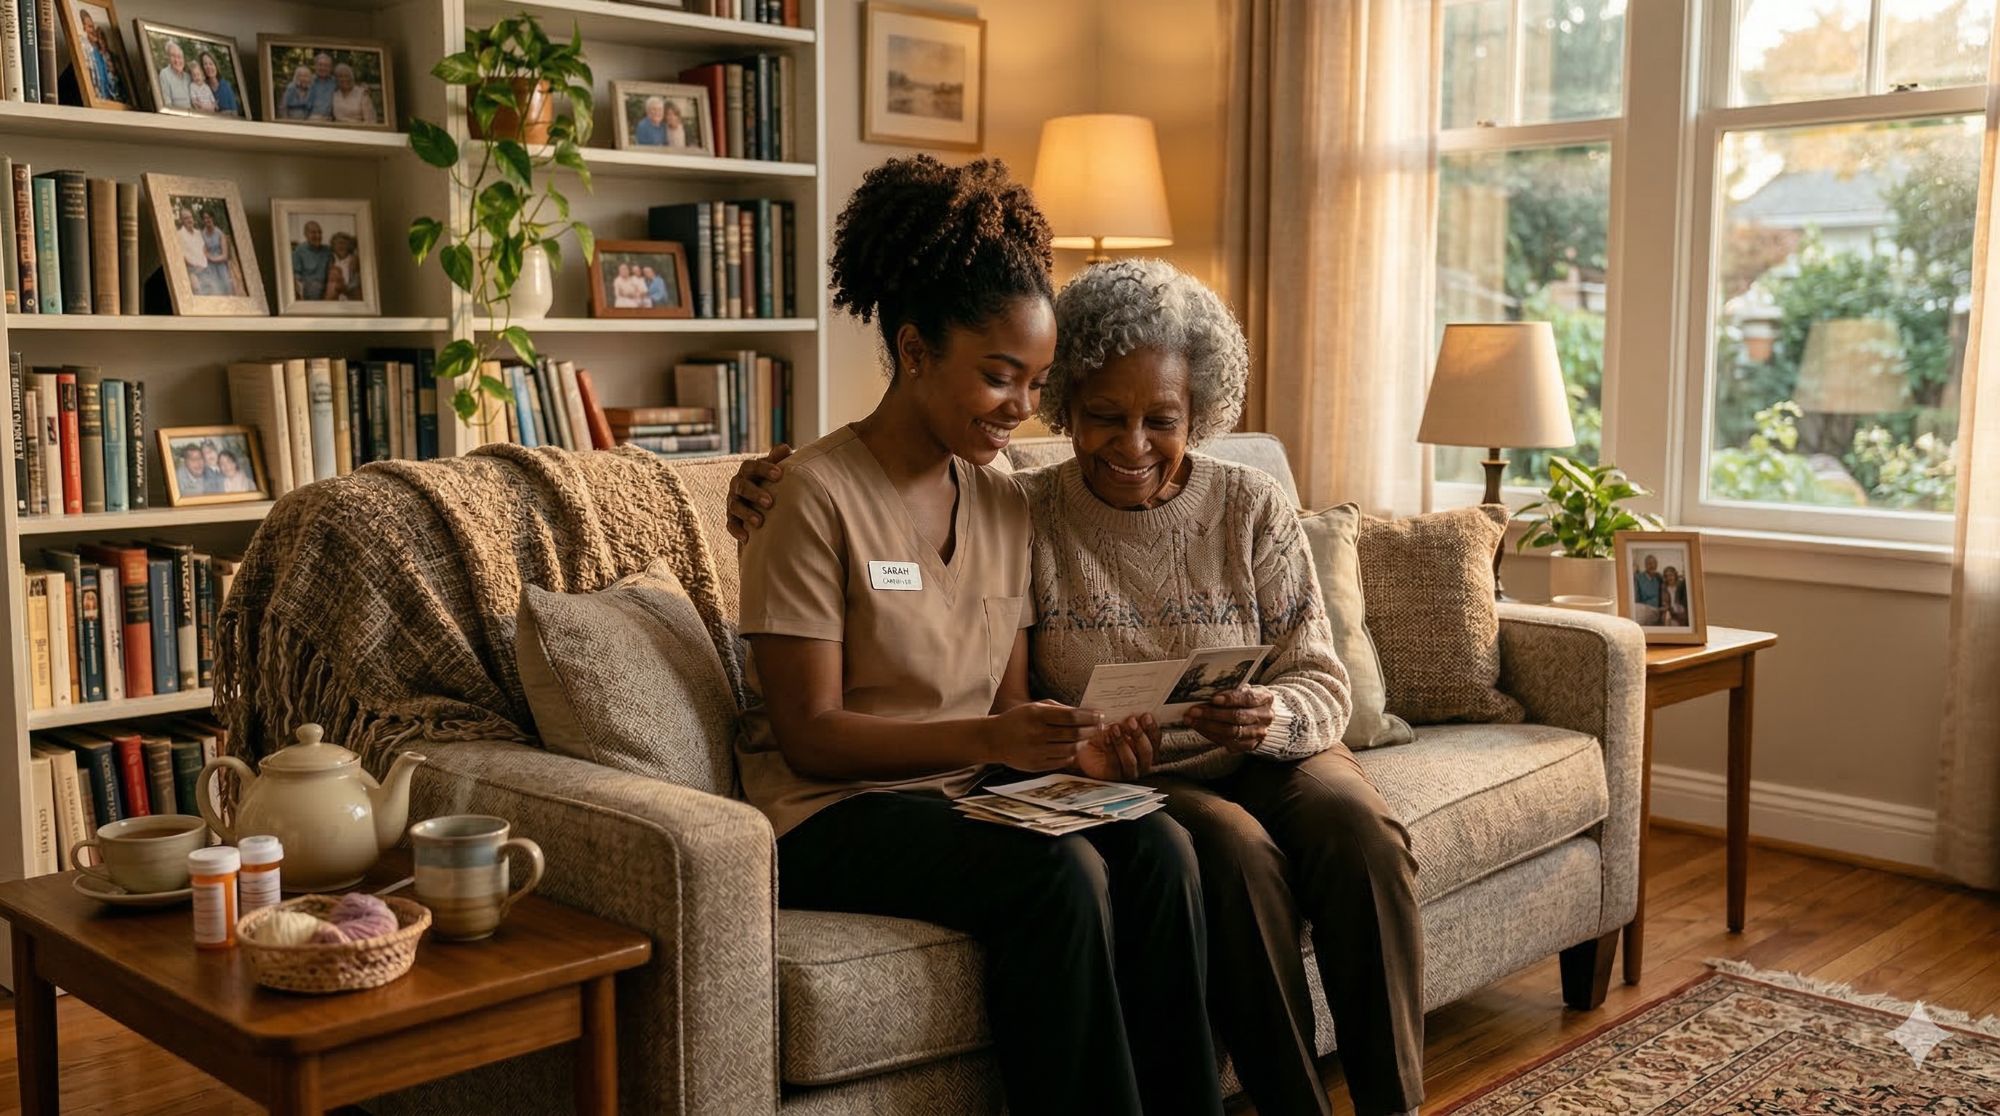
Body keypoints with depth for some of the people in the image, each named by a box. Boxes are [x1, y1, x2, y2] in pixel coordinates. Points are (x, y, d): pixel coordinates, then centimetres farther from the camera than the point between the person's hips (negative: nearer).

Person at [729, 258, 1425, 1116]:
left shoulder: (1252, 509, 1)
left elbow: (1322, 688, -1)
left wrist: (1271, 716, -25)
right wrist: (772, 493, -17)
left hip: (1264, 757, 2)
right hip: (1115, 783, -2)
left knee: (1357, 827, -29)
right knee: (1232, 848, -33)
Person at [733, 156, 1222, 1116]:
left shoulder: (1005, 507, 10)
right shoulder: (818, 496, -11)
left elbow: (1007, 705, 10)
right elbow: (810, 733, -14)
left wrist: (1068, 745, -13)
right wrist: (988, 738, -26)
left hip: (971, 788, 6)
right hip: (834, 810, -6)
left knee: (1157, 848, -21)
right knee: (1059, 874, -30)